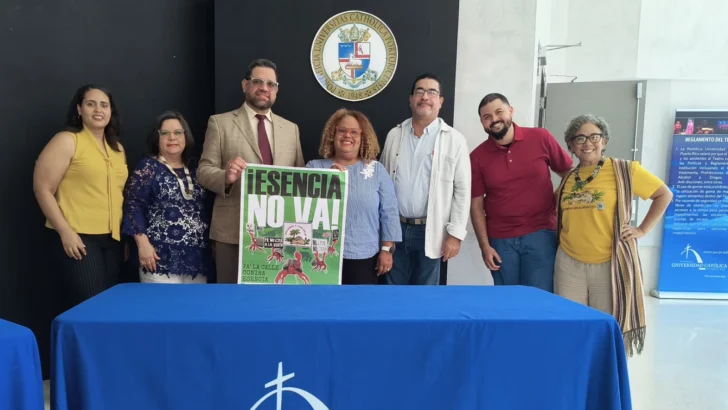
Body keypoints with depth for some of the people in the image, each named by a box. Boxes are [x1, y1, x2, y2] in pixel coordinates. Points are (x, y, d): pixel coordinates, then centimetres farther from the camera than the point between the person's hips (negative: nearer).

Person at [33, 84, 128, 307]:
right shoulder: (67, 141, -4)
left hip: (112, 240, 6)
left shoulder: (117, 149, 14)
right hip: (78, 238, -6)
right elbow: (42, 189, -8)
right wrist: (65, 232, -14)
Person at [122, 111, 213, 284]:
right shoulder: (147, 167, 1)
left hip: (197, 258, 5)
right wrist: (143, 243, -14)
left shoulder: (194, 169, 15)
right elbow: (132, 206, -6)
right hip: (162, 258, -5)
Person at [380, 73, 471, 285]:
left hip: (429, 231, -2)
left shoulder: (454, 140, -4)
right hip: (395, 228, 3)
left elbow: (462, 190, -5)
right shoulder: (394, 135, 6)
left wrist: (455, 234, -9)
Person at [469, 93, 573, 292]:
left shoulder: (541, 138, -4)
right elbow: (476, 205, 1)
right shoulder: (477, 157, -2)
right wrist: (484, 245, -4)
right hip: (500, 240, 1)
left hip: (540, 234, -1)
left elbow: (569, 174, 7)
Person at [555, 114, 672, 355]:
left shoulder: (624, 170, -3)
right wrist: (554, 232, 7)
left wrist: (642, 230, -2)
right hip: (569, 264, 3)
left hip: (610, 264, -3)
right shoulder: (567, 179, 8)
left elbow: (664, 195, 5)